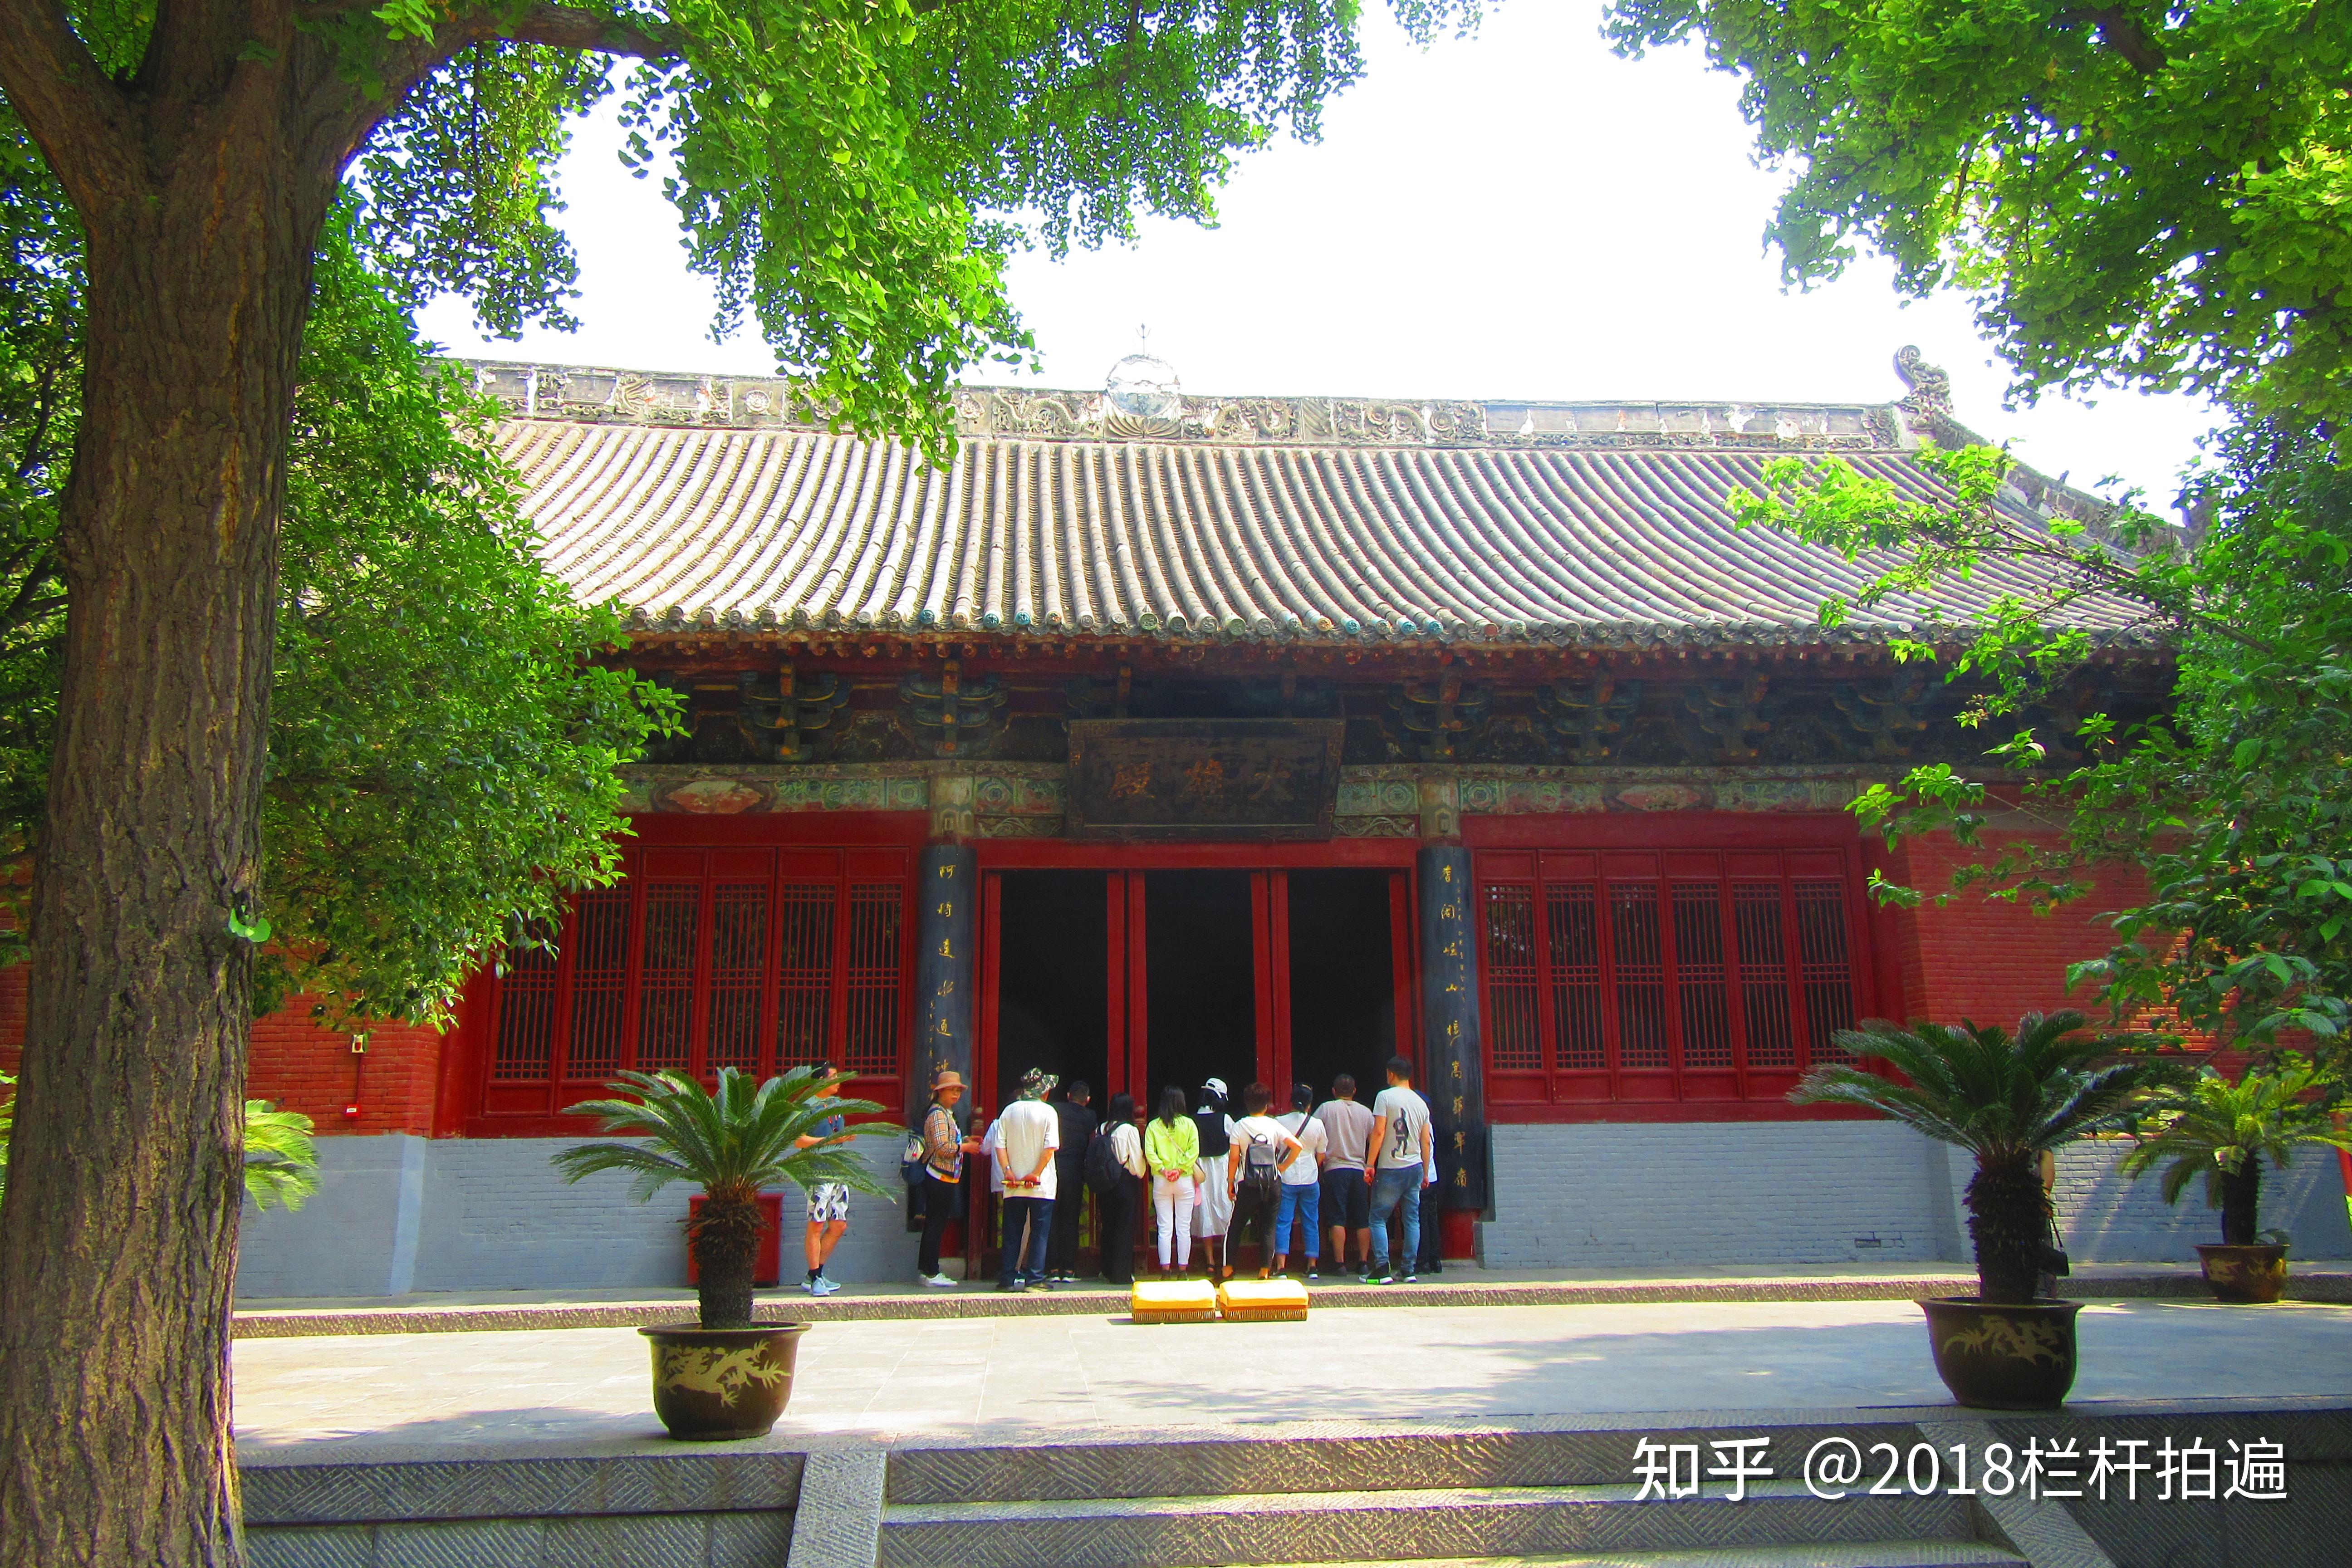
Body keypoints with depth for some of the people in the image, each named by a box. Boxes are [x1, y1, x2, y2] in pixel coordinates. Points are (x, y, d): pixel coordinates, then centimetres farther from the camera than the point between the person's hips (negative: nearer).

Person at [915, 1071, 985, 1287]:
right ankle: (931, 1273, -2)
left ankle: (927, 1270, 20)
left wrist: (965, 1140, 12)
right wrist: (965, 1147, -10)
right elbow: (943, 1146, -22)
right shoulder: (937, 1114, -13)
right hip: (939, 1177, -10)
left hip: (945, 1178, 10)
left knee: (935, 1225, 14)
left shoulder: (947, 1114, 19)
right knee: (935, 1225, -6)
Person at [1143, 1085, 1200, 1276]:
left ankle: (1165, 1270, 3)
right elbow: (1194, 1151, -11)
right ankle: (1183, 1269, 6)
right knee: (1184, 1228, 5)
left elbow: (1149, 1153, -10)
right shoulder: (1189, 1124, -3)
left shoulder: (1153, 1126, -1)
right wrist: (1181, 1169, -10)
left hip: (1161, 1182, 1)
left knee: (1165, 1229, 4)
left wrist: (1162, 1170, -8)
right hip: (1185, 1181, -1)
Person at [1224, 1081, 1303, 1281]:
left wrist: (1230, 1183, 4)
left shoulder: (1239, 1126, -3)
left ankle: (1228, 1268, 11)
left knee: (1236, 1227, 10)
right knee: (1268, 1228, 6)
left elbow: (1234, 1158, -5)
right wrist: (1283, 1167, 5)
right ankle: (1265, 1270, 3)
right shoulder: (1274, 1126, 0)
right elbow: (1297, 1147, -6)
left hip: (1248, 1185, -1)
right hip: (1273, 1184, 1)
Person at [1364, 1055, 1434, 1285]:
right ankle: (1410, 1270, 7)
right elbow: (1426, 1141, 10)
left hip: (1390, 1170, -5)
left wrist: (1370, 1164, -10)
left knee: (1379, 1218, 2)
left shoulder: (1385, 1096, -7)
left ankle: (1382, 1270, -6)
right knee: (1412, 1219, 9)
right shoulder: (1421, 1102, 9)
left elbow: (1379, 1132, -14)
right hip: (1416, 1167, 5)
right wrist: (1426, 1173, 17)